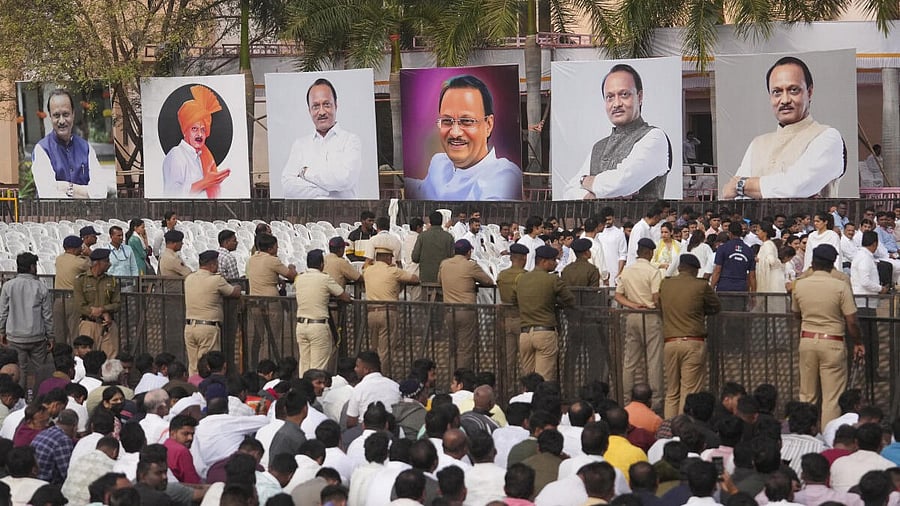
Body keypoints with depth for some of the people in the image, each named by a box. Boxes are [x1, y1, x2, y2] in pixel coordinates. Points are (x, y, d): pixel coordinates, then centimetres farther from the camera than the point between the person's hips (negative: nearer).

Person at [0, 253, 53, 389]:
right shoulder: (41, 287, -7)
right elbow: (48, 315, -2)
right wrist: (50, 336, 8)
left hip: (15, 337, 1)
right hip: (37, 337, -1)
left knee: (19, 370, 8)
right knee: (39, 371, 8)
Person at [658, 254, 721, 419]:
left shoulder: (664, 284, 7)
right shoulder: (701, 286, -3)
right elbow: (717, 307, 10)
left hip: (670, 342, 4)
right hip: (693, 343, -4)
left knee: (671, 393, 10)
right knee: (690, 392, -3)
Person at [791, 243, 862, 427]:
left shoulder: (800, 285, 0)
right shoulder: (841, 286, -12)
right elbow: (851, 322, -10)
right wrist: (857, 343, 5)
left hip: (807, 341, 4)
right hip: (832, 343, -4)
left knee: (807, 395, 14)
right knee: (832, 397, 0)